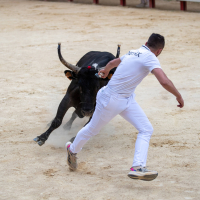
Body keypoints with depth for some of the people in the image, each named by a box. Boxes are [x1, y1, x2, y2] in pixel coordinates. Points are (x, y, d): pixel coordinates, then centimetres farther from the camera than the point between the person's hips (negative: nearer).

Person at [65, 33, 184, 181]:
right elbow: (164, 81, -31)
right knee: (93, 129, 12)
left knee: (146, 129, -5)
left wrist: (106, 70, 49)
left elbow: (113, 62, 28)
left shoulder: (133, 53, 7)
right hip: (110, 100, -9)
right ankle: (73, 150, 37)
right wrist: (178, 96, -17)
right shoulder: (150, 58, -19)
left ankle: (138, 167, -15)